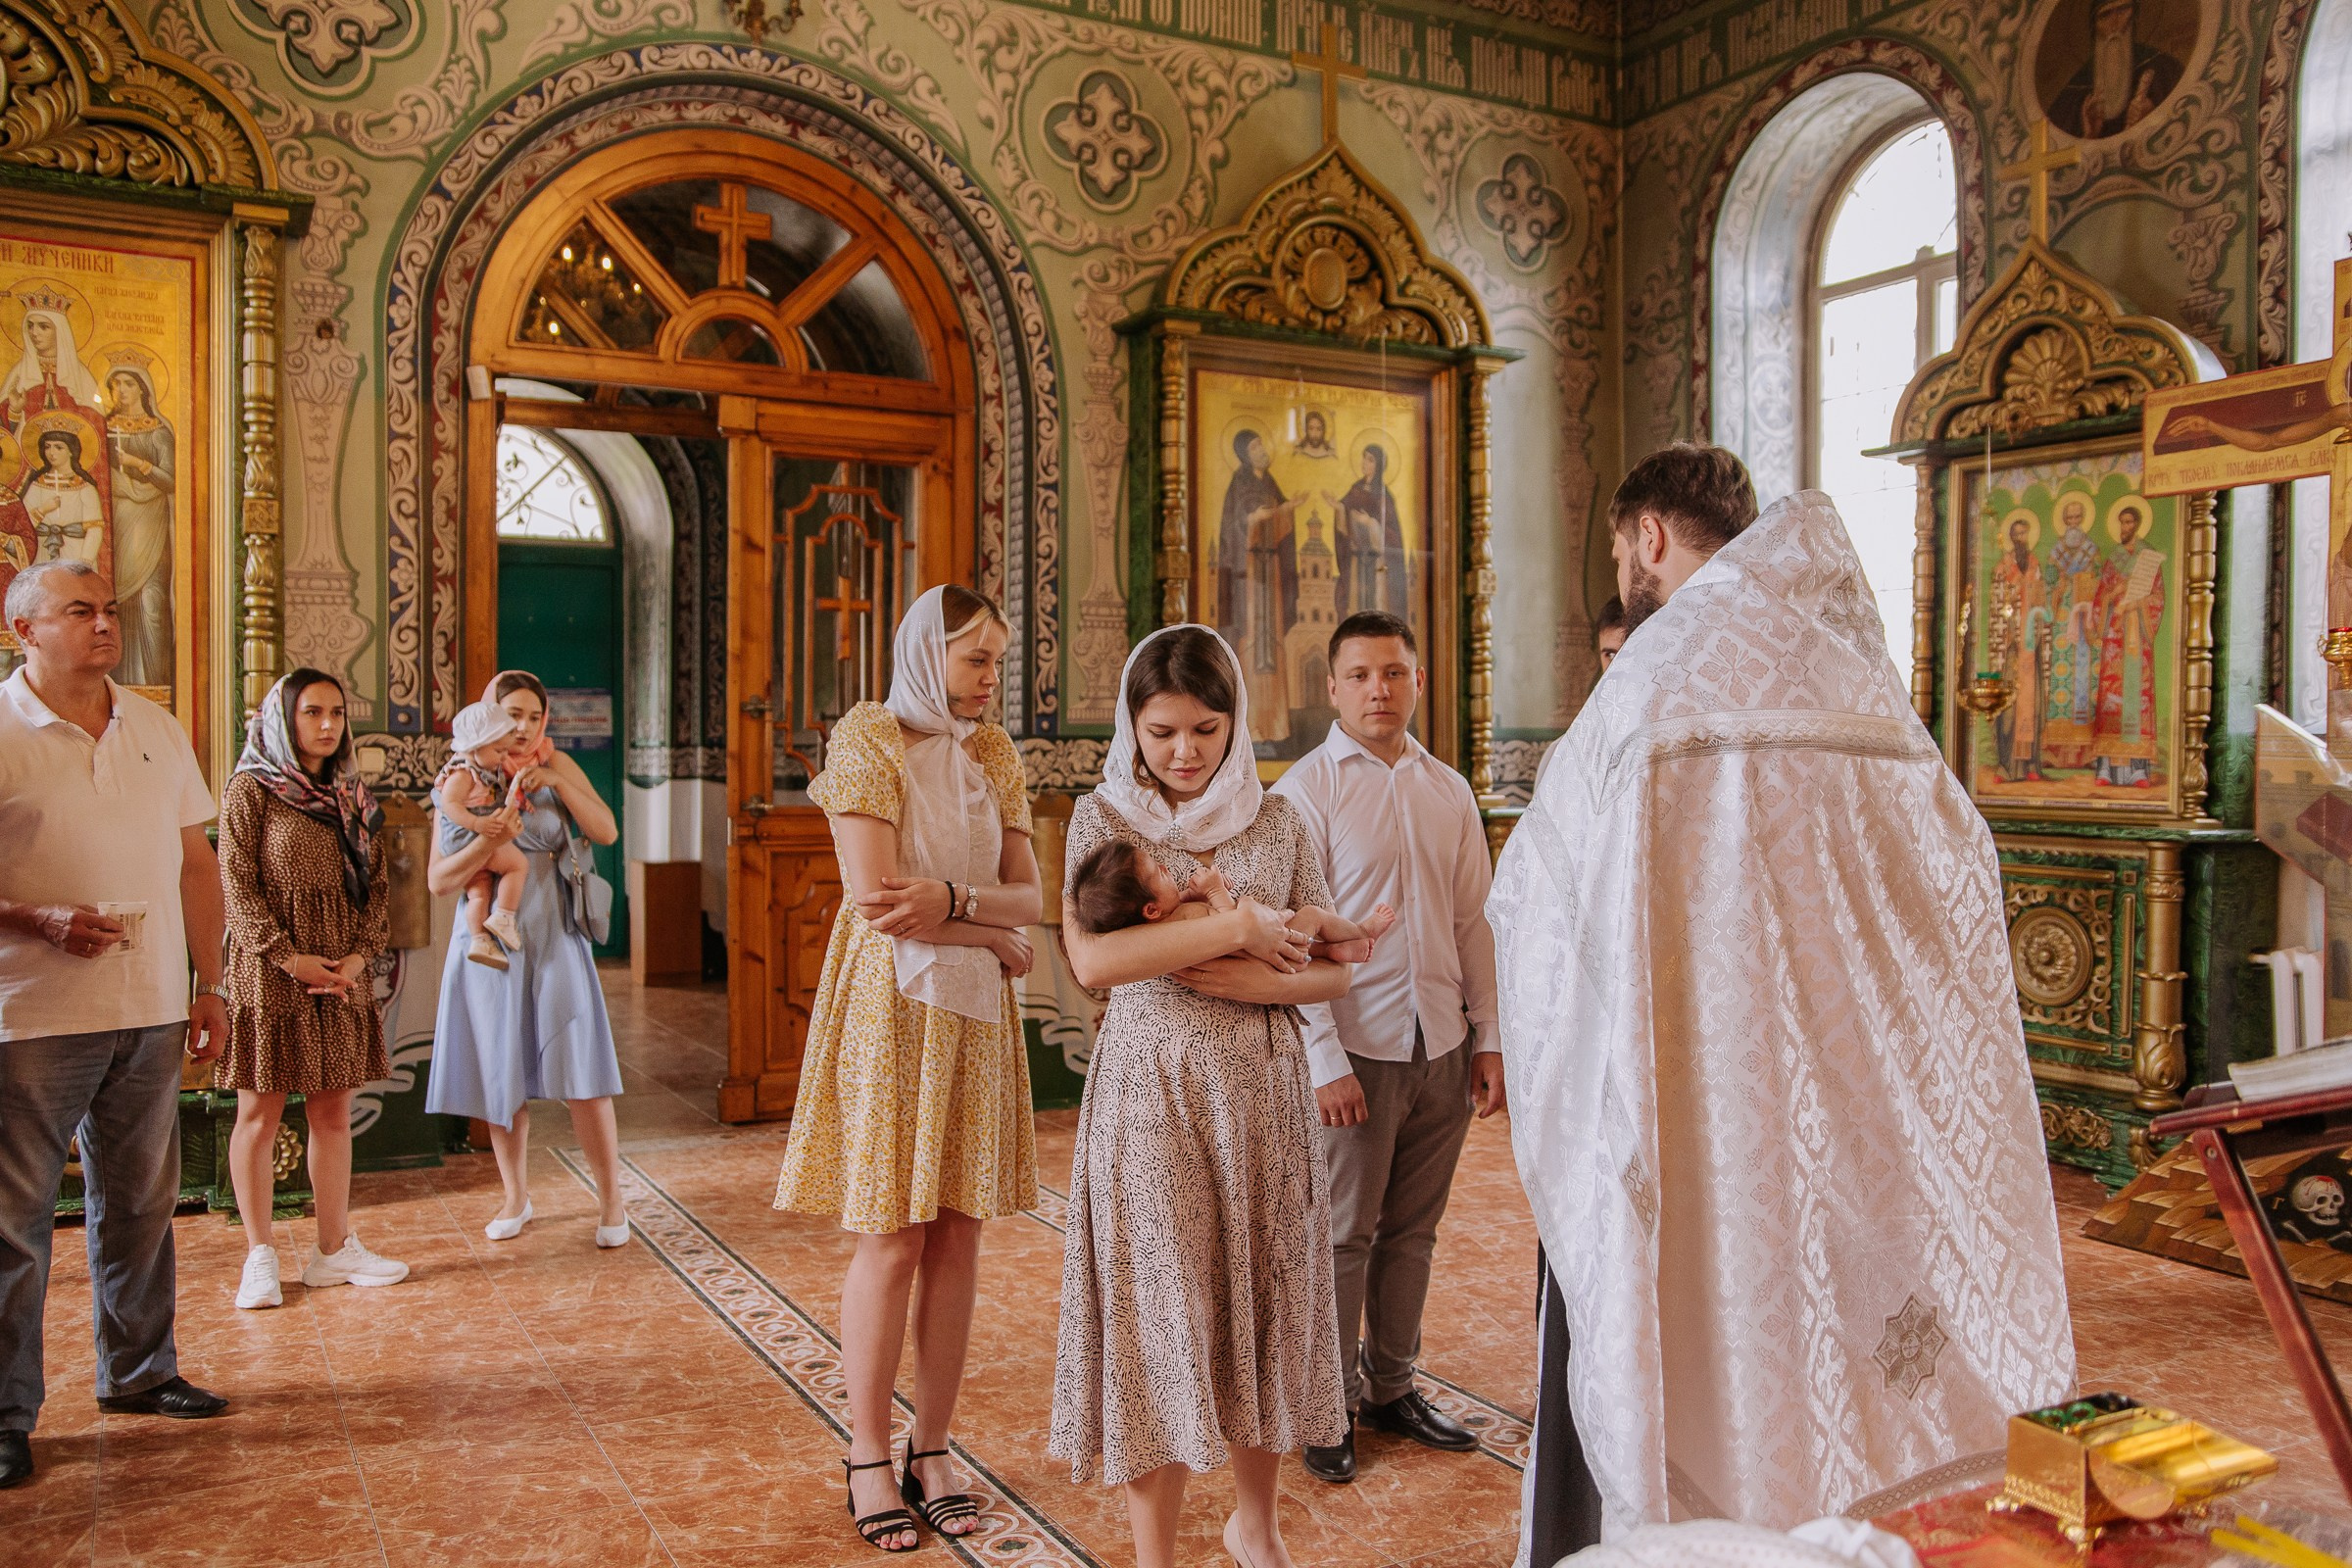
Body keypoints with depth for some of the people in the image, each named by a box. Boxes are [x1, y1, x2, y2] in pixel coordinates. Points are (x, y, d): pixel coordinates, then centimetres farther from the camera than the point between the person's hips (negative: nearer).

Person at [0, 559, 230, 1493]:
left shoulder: (157, 731, 11)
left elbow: (196, 863, 15)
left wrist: (209, 984, 12)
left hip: (152, 1013, 5)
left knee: (139, 1204, 15)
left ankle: (138, 1373, 29)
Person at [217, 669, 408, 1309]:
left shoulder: (352, 795, 13)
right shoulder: (250, 789, -3)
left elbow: (378, 885, 10)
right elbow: (238, 884, -9)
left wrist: (360, 954, -5)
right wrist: (289, 958, -16)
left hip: (343, 975, 5)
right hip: (270, 976, -5)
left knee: (333, 1113, 8)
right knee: (260, 1113, 2)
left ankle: (334, 1248, 16)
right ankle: (260, 1257, 10)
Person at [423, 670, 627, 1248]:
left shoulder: (556, 768, 3)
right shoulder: (459, 784, 2)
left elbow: (607, 831, -7)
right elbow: (438, 880, -5)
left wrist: (558, 782, -17)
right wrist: (489, 842, -21)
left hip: (551, 940, -1)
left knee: (579, 1072, -6)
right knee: (499, 1074, 9)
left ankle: (611, 1202, 5)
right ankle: (515, 1198, 27)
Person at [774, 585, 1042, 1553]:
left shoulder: (993, 753, 10)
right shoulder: (868, 737, -7)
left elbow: (1028, 896, 2)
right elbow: (875, 896, -16)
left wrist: (950, 900, -17)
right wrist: (995, 936, -8)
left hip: (976, 1015, 5)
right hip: (890, 1009, -5)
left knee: (958, 1239, 7)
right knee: (891, 1242, 0)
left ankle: (933, 1450, 19)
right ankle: (868, 1458, 16)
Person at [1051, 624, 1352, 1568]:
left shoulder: (1277, 821, 7)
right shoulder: (1104, 816, -1)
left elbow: (1332, 967, 7)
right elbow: (1091, 960, -16)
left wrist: (1261, 981, -12)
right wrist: (1234, 926, -15)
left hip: (1264, 1090, 3)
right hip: (1153, 1091, -3)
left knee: (1265, 1300, 10)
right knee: (1160, 1313, 2)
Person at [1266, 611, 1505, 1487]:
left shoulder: (1450, 792, 10)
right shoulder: (1307, 790, -6)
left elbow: (1474, 921, 12)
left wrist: (1488, 1038, 8)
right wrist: (1326, 1060, -13)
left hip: (1442, 1046, 5)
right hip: (1356, 1046, -5)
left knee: (1412, 1229, 13)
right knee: (1341, 1235, 5)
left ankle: (1391, 1387, 29)